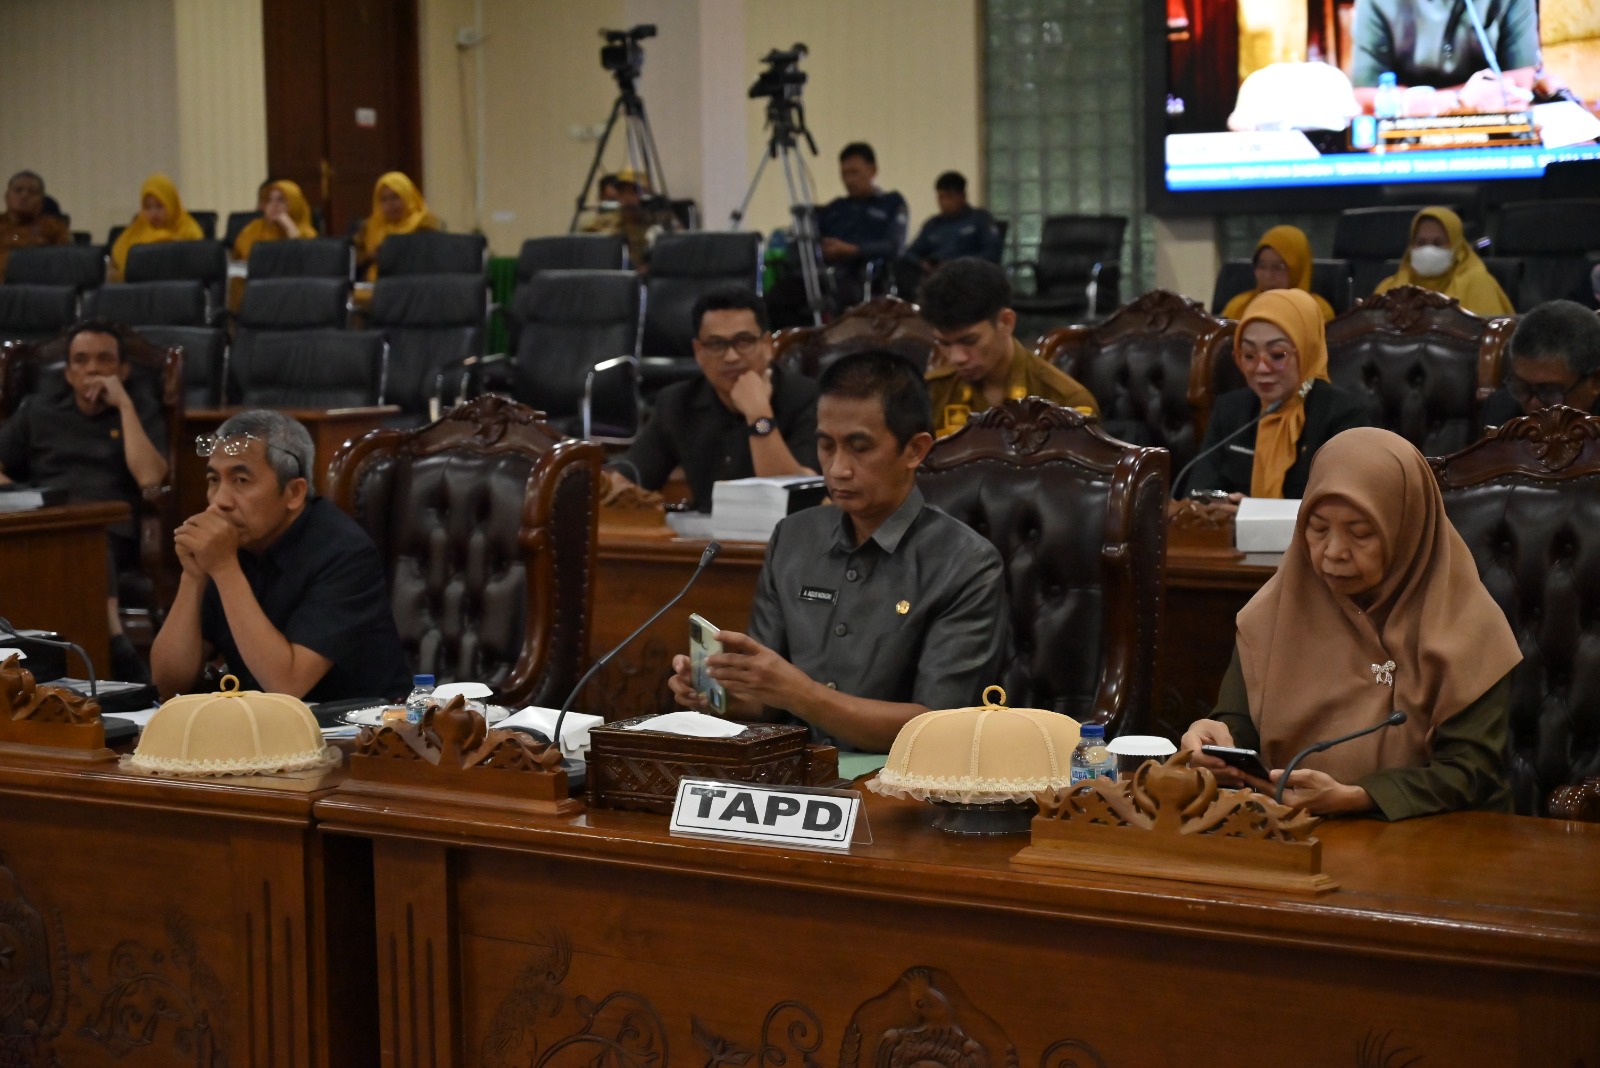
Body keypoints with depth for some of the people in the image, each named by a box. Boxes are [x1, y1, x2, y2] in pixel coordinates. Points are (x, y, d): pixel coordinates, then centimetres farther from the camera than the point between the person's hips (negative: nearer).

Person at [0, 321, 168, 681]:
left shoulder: (140, 408, 21)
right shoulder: (38, 410, 27)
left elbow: (149, 477, 2)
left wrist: (124, 404, 4)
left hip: (111, 532, -1)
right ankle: (115, 644, -53)